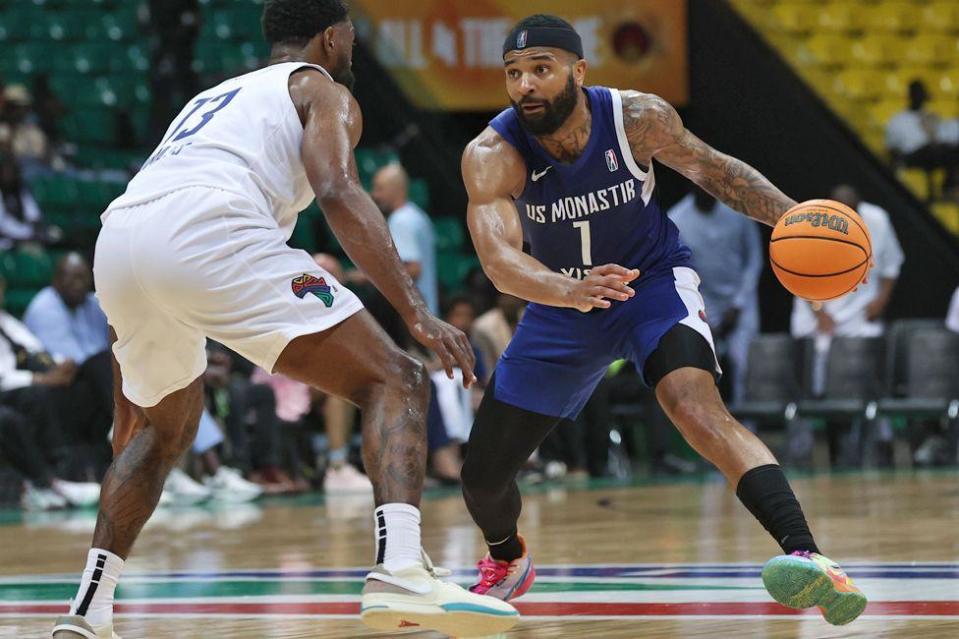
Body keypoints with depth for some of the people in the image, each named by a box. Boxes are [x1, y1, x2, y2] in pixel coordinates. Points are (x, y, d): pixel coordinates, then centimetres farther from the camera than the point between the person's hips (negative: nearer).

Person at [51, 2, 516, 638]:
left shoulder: (214, 97, 40)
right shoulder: (325, 91, 20)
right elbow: (338, 192, -3)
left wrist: (127, 408, 45)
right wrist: (418, 313, -10)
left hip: (117, 234, 7)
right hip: (209, 232, -7)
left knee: (165, 430, 33)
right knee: (395, 383, -2)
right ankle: (402, 571, -25)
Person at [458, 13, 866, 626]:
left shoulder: (638, 118, -22)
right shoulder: (492, 155, -26)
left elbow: (708, 166, -3)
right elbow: (499, 260, -40)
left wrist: (791, 215, -19)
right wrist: (569, 291, -61)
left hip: (654, 281, -2)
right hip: (563, 300, 2)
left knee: (696, 404, -33)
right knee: (483, 476, 6)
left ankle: (808, 559, -46)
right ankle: (508, 561, 43)